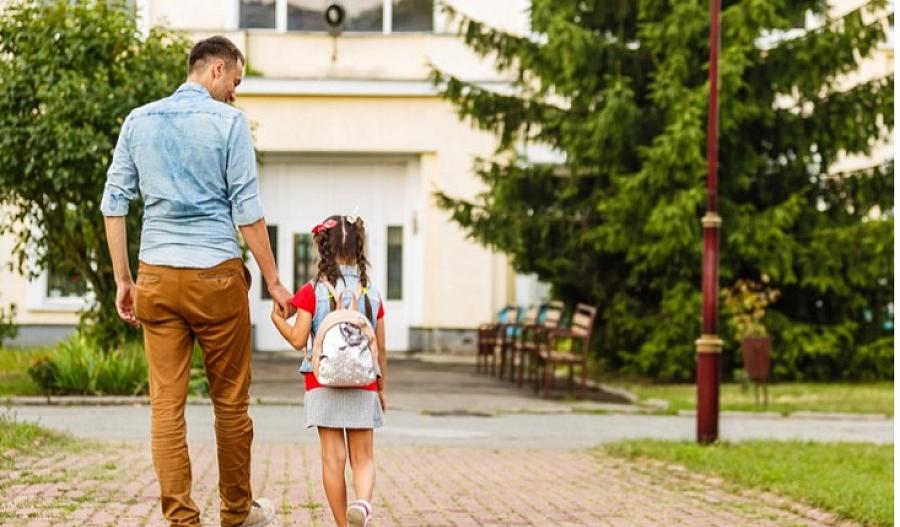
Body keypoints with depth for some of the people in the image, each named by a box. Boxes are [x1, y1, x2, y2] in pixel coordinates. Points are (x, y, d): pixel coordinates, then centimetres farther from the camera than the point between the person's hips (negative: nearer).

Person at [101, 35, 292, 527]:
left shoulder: (138, 121, 9)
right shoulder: (229, 122, -3)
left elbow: (113, 204, 8)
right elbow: (247, 210, -5)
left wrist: (123, 280, 13)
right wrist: (273, 282, 1)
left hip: (157, 277, 3)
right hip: (216, 275, -3)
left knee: (166, 404, 2)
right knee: (230, 402, 10)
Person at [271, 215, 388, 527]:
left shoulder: (313, 291, -5)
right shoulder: (371, 293, 4)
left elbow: (298, 340, -8)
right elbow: (380, 349, 7)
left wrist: (277, 318, 9)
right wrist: (382, 388, 17)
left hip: (323, 384, -1)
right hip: (363, 386, 1)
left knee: (333, 457, 3)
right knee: (363, 457, 6)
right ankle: (363, 502, -24)